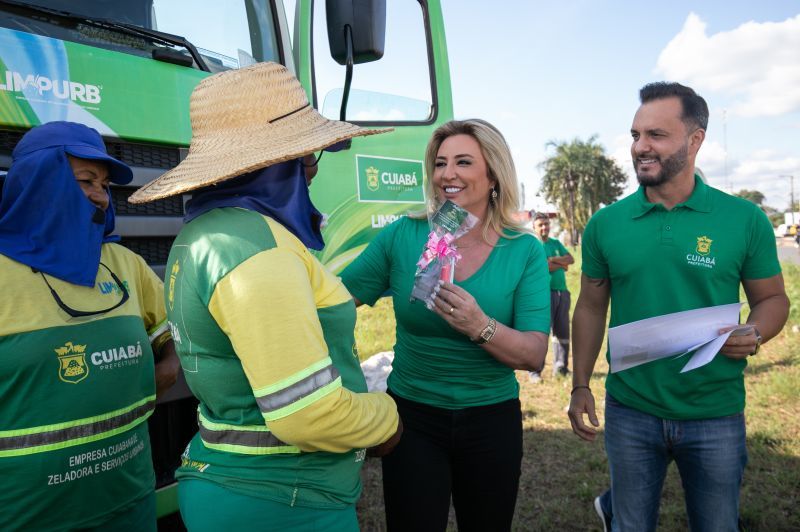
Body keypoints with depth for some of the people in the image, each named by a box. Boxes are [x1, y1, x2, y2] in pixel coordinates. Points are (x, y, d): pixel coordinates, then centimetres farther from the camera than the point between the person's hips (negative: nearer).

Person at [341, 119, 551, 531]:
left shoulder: (524, 251, -8)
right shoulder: (402, 236, -8)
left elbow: (534, 356, -14)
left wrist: (480, 326, -31)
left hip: (492, 420, 1)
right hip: (412, 415, 0)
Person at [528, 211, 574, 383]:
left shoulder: (556, 243, 18)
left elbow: (571, 259, 6)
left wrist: (554, 260, -11)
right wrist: (561, 265, -4)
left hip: (562, 292, 7)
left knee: (562, 331, 11)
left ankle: (561, 367, 22)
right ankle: (534, 372, -7)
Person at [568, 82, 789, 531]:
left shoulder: (745, 219, -6)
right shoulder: (605, 224, -4)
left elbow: (772, 298, 3)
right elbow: (591, 308, 3)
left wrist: (754, 335, -18)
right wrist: (580, 386, 0)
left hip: (717, 416, 0)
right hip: (630, 414, 0)